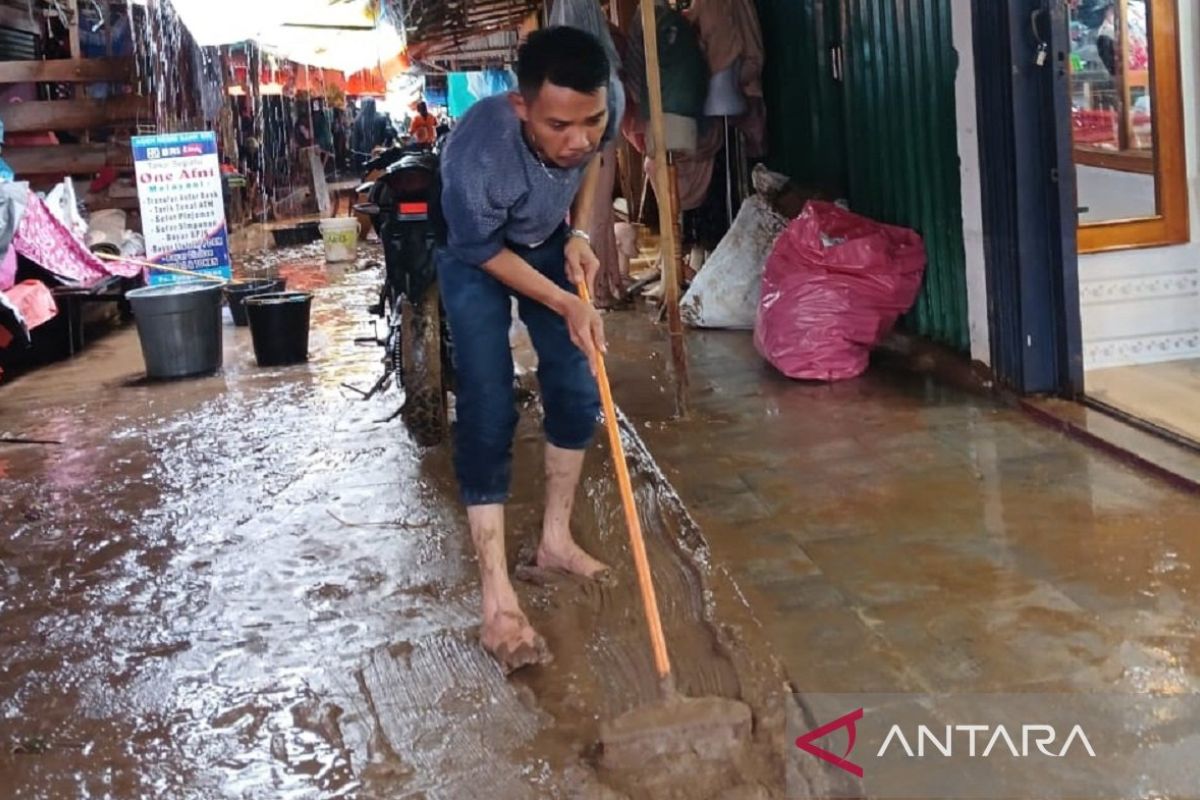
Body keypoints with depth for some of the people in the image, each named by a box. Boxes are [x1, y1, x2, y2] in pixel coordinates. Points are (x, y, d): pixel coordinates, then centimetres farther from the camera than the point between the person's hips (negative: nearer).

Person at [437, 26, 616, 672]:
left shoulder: (601, 112, -28)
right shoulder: (477, 155, -42)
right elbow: (485, 252, -23)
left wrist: (580, 234, -12)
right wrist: (566, 304, -22)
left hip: (550, 245, 5)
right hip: (478, 258, -5)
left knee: (577, 389, 4)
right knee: (488, 413, -12)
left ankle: (555, 539, 24)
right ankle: (498, 601, -10)